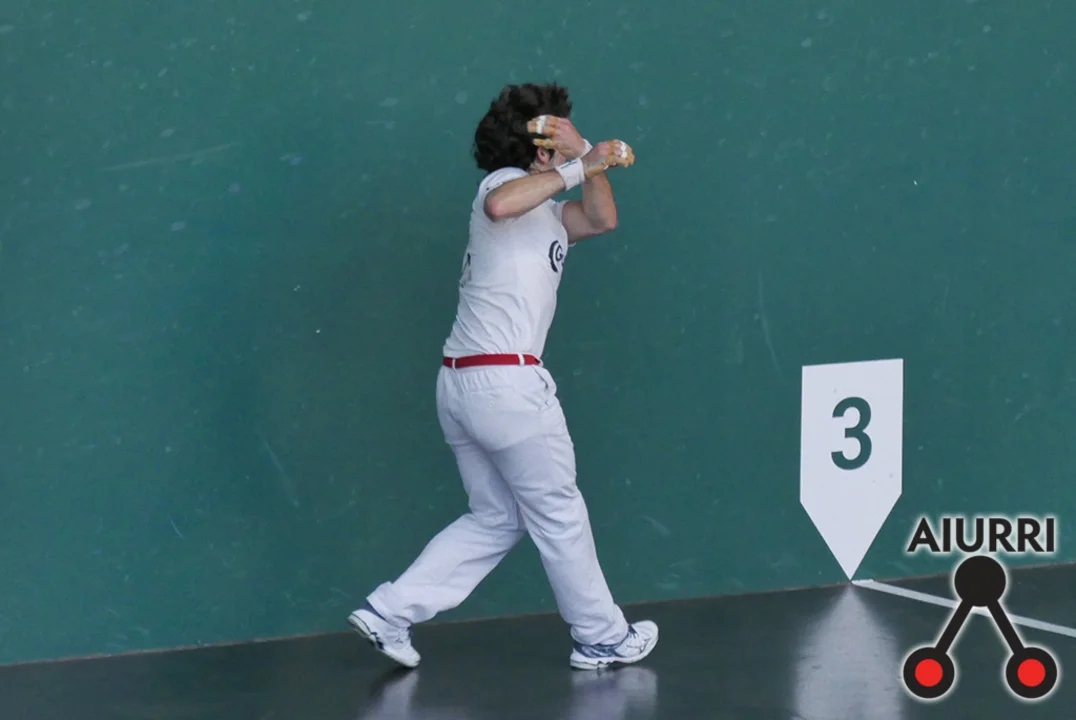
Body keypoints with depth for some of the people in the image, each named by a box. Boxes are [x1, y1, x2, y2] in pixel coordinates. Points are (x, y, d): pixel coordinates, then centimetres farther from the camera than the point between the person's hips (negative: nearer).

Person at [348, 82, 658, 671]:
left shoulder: (547, 212, 23)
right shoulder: (505, 181, -6)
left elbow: (601, 220, 20)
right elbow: (499, 205, -29)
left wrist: (586, 155, 7)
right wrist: (574, 168, -23)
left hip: (460, 381, 10)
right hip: (506, 378, -10)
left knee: (495, 518, 15)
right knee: (559, 514, 4)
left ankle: (389, 612, 8)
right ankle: (602, 639, 17)